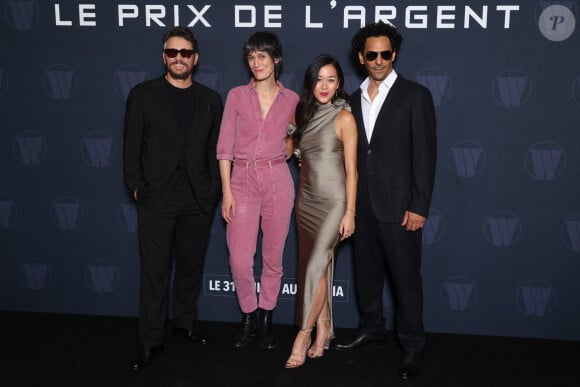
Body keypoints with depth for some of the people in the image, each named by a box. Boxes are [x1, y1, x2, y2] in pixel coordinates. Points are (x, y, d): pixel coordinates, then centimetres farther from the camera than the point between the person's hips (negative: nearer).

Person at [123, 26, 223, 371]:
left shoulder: (211, 100, 8)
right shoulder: (143, 94, 2)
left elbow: (215, 150, 8)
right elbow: (132, 146, 2)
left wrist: (213, 190, 1)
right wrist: (136, 186, -3)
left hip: (198, 200, 2)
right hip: (156, 198, -2)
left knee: (191, 265, 13)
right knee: (155, 270, 2)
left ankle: (185, 322, 32)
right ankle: (152, 341, 13)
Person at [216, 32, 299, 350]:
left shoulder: (291, 100, 5)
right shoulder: (236, 96, 3)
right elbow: (225, 146, 0)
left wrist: (290, 146, 0)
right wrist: (226, 190, -6)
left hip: (277, 180, 1)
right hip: (242, 180, 0)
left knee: (273, 257, 6)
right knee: (239, 260, -5)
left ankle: (266, 320, 24)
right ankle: (248, 318, 19)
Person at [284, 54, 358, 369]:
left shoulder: (344, 118, -8)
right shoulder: (305, 114, 8)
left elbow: (351, 170, -9)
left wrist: (350, 212, -12)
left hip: (333, 201, -6)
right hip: (306, 199, 6)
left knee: (316, 265, -9)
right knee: (316, 266, 9)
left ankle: (302, 336, 1)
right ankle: (323, 330, 20)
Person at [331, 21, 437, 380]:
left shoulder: (416, 95, -4)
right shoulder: (355, 99, 12)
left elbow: (425, 154, -9)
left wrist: (419, 207, -13)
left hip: (398, 206, -5)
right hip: (362, 205, 5)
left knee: (406, 277, 3)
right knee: (367, 271, 15)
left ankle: (413, 345, 17)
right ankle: (372, 327, 34)